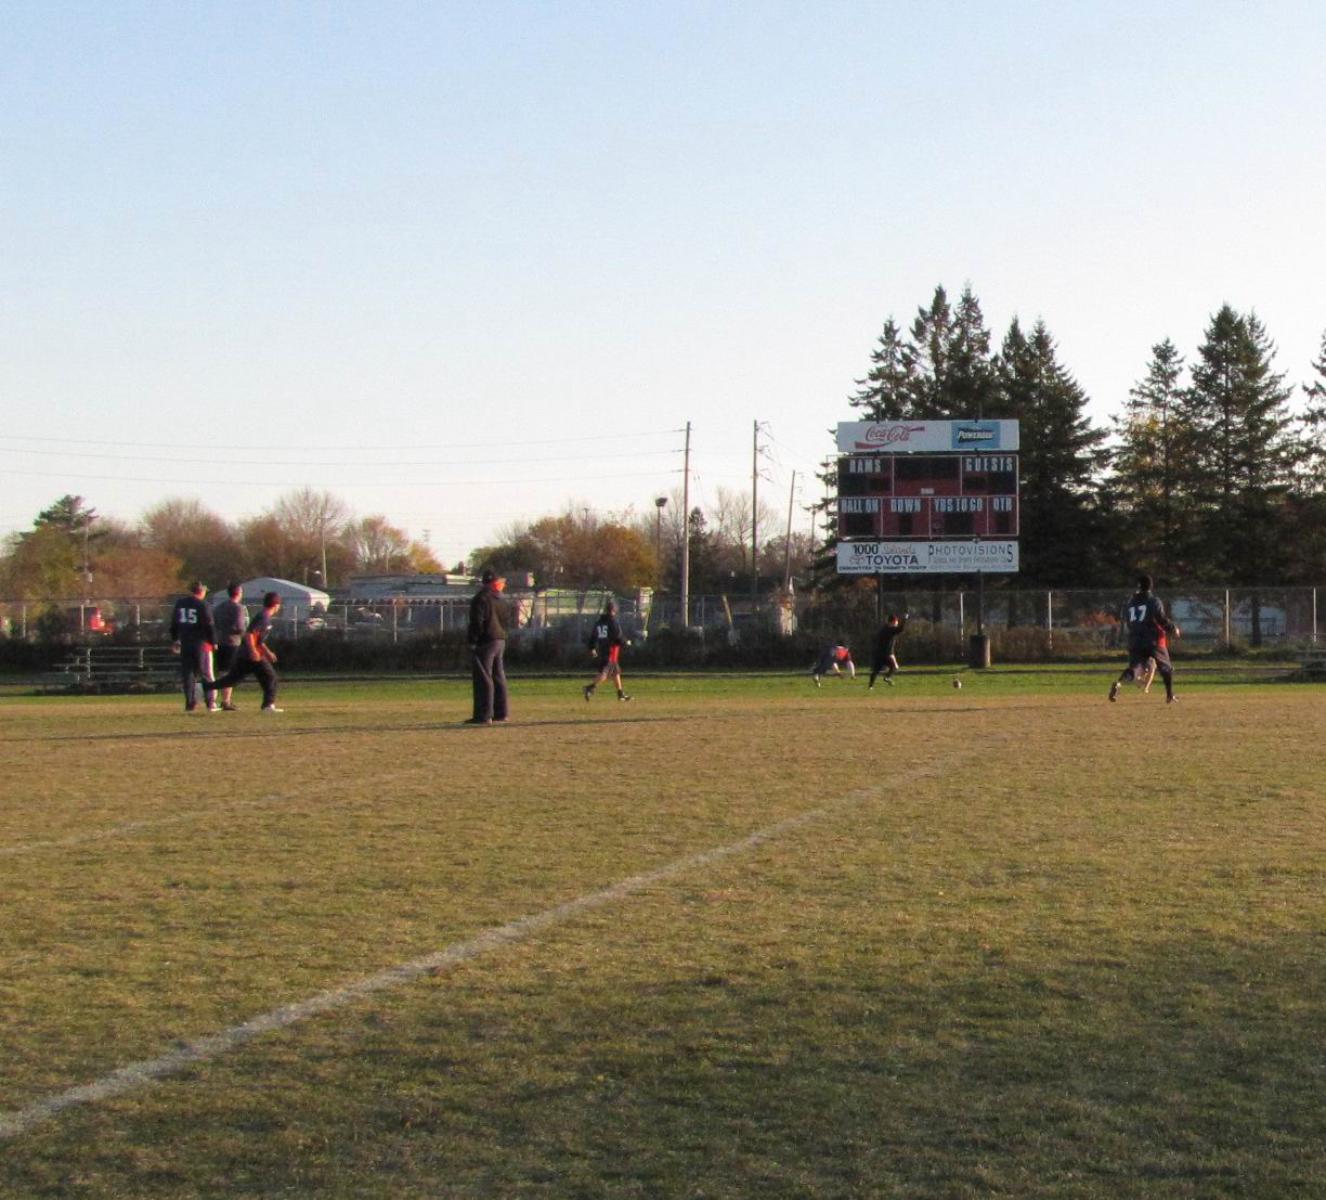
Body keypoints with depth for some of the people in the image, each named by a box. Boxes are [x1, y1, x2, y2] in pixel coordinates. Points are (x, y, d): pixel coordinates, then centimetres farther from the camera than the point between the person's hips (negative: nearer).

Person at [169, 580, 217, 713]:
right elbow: (209, 625, -11)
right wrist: (213, 642, -3)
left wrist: (174, 641, 23)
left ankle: (190, 703, 4)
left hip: (185, 644, 4)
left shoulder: (179, 603, 8)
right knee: (206, 674, 3)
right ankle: (210, 704, 2)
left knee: (187, 674, 9)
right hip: (201, 643, -4)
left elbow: (174, 624, 15)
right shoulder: (202, 605, -9)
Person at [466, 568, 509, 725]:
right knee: (498, 677, 14)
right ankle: (500, 713, 18)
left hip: (485, 642, -8)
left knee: (483, 679, -9)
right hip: (500, 641, 8)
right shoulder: (501, 600, 14)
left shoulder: (481, 598, -11)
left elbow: (477, 622, -17)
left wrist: (472, 642, -13)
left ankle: (484, 715, -13)